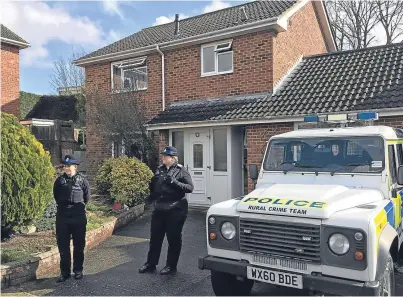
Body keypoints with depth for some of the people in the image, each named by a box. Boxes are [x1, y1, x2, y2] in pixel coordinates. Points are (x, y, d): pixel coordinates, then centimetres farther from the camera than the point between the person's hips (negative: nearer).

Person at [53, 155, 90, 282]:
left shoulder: (82, 180, -6)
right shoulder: (59, 180, 1)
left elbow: (87, 197, 6)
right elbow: (56, 196, 15)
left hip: (78, 217, -2)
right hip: (62, 217, 2)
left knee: (79, 245, 7)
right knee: (63, 246, 7)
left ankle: (78, 270, 21)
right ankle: (65, 271, 19)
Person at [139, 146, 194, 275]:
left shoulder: (181, 170, -6)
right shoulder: (160, 169, 9)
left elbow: (190, 187, -14)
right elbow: (154, 186, 22)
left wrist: (174, 182, -24)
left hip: (175, 210, -5)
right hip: (159, 209, 5)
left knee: (173, 238, 6)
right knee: (155, 237, 12)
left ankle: (171, 266, 19)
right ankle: (150, 264, 24)